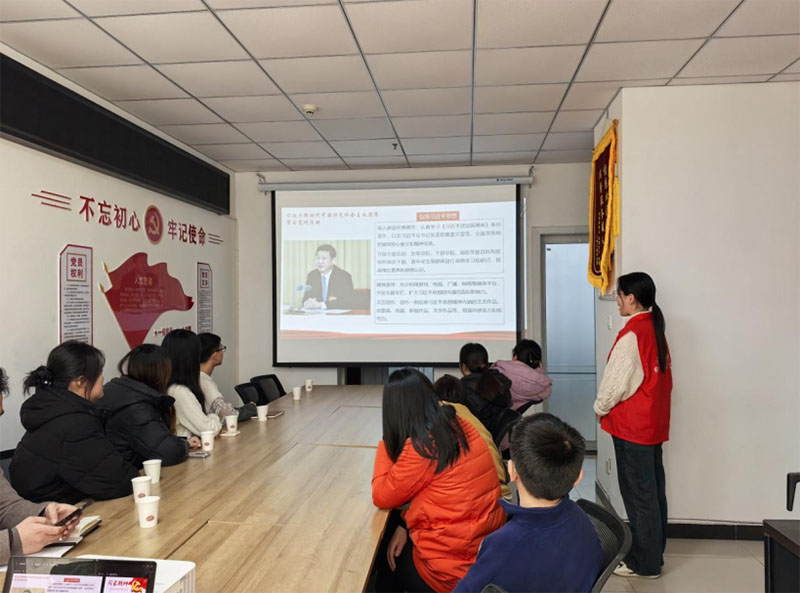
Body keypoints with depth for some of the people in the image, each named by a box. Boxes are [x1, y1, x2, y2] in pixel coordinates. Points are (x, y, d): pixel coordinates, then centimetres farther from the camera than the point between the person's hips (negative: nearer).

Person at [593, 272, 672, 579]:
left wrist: (600, 408, -1)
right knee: (653, 490, 15)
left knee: (638, 493, 1)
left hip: (632, 424, -9)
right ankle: (654, 552, 27)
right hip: (654, 422, 9)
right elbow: (659, 377, 14)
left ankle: (645, 562, 11)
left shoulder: (632, 334, -19)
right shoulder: (656, 328, 8)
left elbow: (616, 380, -18)